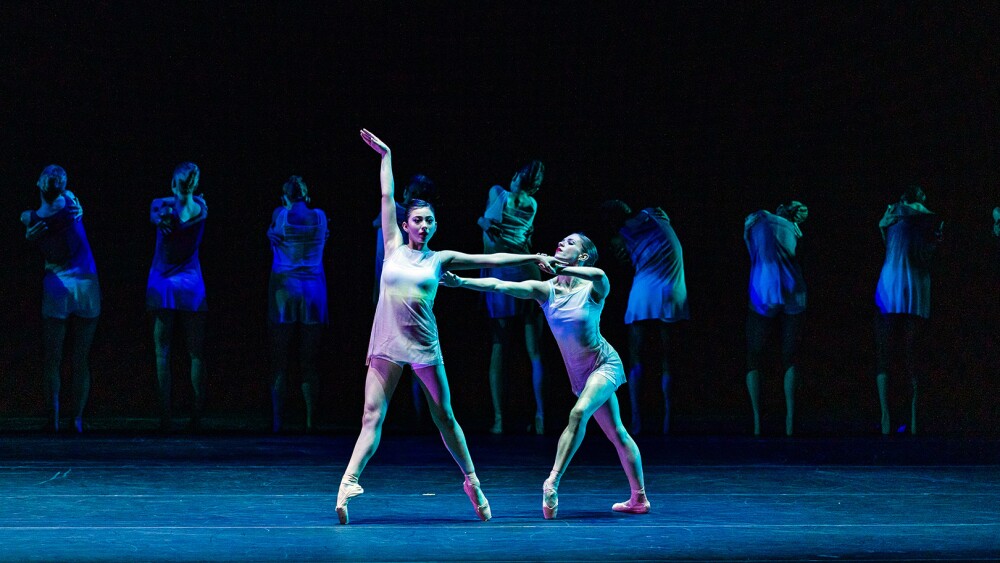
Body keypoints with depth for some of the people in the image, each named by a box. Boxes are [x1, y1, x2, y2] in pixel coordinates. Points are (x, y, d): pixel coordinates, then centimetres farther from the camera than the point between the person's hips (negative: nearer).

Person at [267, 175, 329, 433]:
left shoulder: (280, 215, -2)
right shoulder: (320, 217, 3)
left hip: (284, 289, -2)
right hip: (314, 291, 2)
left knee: (279, 362, 0)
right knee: (309, 363, 4)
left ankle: (276, 422, -4)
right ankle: (310, 421, 0)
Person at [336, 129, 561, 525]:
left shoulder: (441, 260, 7)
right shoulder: (394, 248, 8)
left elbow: (491, 260, 9)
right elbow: (387, 198, 12)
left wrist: (535, 258, 8)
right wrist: (386, 156, 15)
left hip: (424, 347, 0)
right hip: (387, 345, 0)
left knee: (444, 417, 7)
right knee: (372, 417, -9)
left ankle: (472, 481, 18)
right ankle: (348, 482, -19)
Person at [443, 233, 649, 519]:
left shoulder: (593, 289, -16)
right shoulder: (544, 289, -5)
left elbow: (599, 275, -43)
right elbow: (498, 285, -16)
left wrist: (561, 269, -54)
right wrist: (461, 282, -29)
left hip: (604, 365, -6)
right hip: (580, 373, 6)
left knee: (579, 413, -29)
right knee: (616, 433, 12)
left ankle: (552, 482, -31)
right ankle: (639, 499, 19)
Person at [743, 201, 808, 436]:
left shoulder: (754, 222, 9)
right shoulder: (791, 227, 11)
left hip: (763, 296, -1)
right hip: (793, 296, 2)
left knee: (753, 359, 5)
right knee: (790, 359, 7)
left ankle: (757, 422, -8)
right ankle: (790, 421, -5)